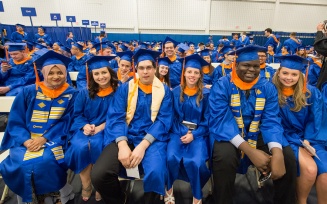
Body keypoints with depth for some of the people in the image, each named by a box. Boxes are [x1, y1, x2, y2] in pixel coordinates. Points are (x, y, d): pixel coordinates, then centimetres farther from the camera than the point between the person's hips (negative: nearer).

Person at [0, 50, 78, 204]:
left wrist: (45, 138, -16)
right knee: (20, 164, -24)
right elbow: (15, 122, 3)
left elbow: (66, 122, -4)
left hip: (54, 140, -2)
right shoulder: (28, 92, 4)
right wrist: (25, 140, -15)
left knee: (45, 162, -29)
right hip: (27, 140, 2)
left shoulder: (71, 94, 1)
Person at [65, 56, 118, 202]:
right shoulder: (84, 93, 7)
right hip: (85, 128, 3)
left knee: (96, 145, -32)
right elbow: (77, 114, 7)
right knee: (80, 147, -28)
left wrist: (100, 127, -18)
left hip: (105, 129, -2)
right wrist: (85, 126, -15)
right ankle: (85, 185, -4)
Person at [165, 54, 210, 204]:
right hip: (178, 132, 1)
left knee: (195, 162, -28)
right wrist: (181, 133, -8)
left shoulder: (206, 94, 1)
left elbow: (208, 120, 1)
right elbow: (172, 116, 7)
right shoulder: (176, 92, 5)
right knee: (171, 158, -27)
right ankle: (169, 189, 3)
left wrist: (193, 134, -12)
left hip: (198, 133, -1)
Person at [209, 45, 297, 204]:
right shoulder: (221, 86, -13)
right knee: (224, 156, -34)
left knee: (287, 156, -19)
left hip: (258, 136, 4)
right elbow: (221, 121, -22)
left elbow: (271, 121, -9)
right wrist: (249, 151, -33)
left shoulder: (268, 88, -1)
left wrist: (277, 153, -29)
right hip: (228, 136, -3)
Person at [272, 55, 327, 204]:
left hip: (309, 139, 3)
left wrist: (308, 141, -13)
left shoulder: (311, 93, 3)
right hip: (287, 140, -3)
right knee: (309, 169, -26)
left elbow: (315, 121, 3)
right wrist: (299, 143, -14)